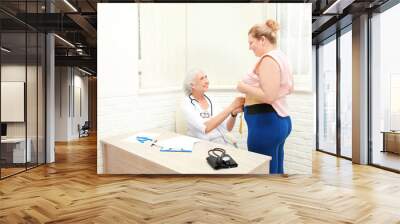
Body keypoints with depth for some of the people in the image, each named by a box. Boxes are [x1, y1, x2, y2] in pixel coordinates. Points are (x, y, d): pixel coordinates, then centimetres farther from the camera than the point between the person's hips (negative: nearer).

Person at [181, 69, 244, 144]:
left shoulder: (210, 100, 7)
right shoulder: (186, 104, -9)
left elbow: (227, 128, 4)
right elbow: (205, 128, -25)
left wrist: (234, 113, -15)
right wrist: (231, 107, -26)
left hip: (222, 143, 5)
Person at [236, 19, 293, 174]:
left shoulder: (268, 59, -15)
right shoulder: (281, 57, 16)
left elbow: (269, 96, -24)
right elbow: (289, 89, 26)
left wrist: (244, 87, -11)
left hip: (265, 122, -11)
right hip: (280, 120, 11)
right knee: (277, 170, 18)